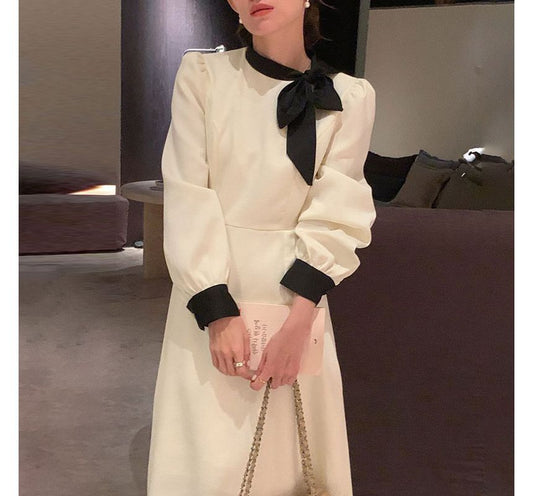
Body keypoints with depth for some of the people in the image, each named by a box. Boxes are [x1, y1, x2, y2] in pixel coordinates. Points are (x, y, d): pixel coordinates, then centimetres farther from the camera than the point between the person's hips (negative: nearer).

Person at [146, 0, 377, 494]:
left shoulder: (350, 98, 0)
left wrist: (298, 321, -15)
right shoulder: (203, 74, -1)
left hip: (295, 291, 1)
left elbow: (333, 217, -4)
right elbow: (187, 197, -7)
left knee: (293, 452, 9)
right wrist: (217, 312, -15)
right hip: (210, 288, 0)